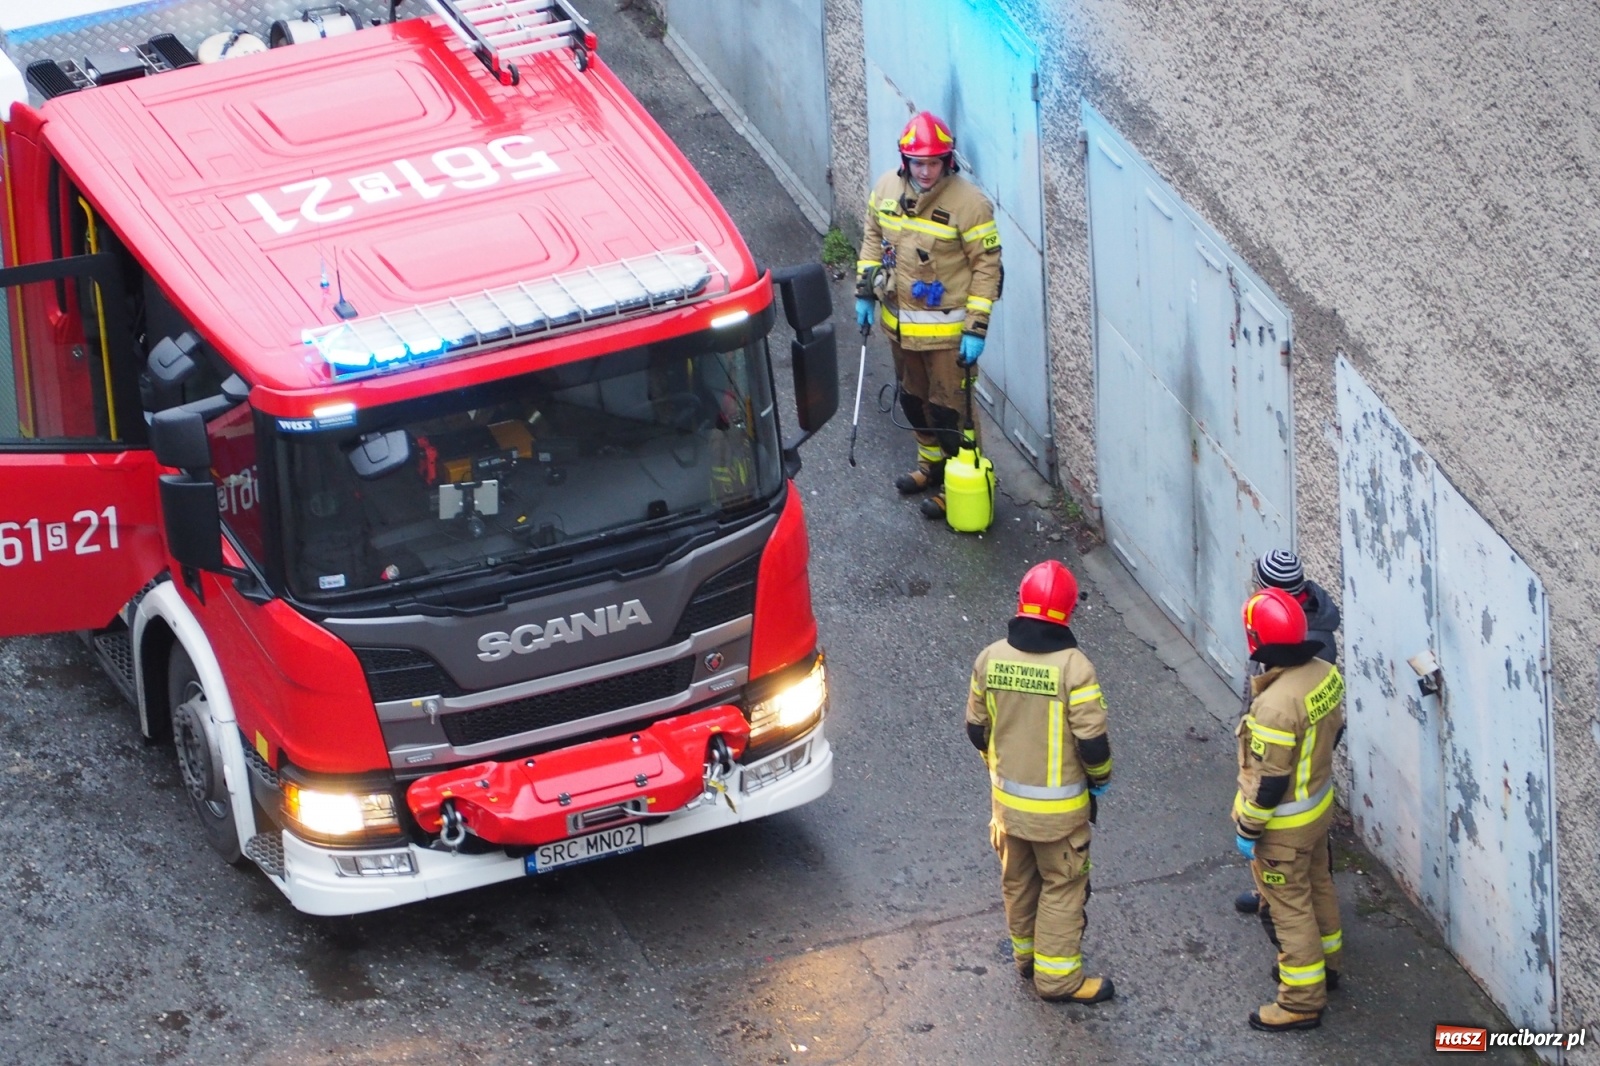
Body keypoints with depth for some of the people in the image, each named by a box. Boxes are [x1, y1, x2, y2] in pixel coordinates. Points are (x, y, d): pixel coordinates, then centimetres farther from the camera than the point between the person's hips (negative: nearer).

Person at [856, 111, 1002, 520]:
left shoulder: (969, 204, -21)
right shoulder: (886, 190, -3)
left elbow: (987, 267, -16)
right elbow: (873, 240, 13)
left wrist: (977, 328, -18)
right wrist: (865, 291, 8)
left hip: (947, 329, -6)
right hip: (899, 323, 6)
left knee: (950, 409, 2)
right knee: (913, 399, 22)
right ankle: (930, 463, 41)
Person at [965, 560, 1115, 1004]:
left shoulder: (990, 658, -8)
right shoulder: (1073, 667, -23)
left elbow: (976, 729, 3)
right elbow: (1092, 740, -21)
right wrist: (1100, 778, 0)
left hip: (1006, 798, 5)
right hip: (1058, 806, -5)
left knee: (1018, 880, 22)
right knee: (1062, 886, 9)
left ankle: (1026, 955, 38)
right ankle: (1058, 975, 14)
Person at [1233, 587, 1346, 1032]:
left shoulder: (1275, 705, -36)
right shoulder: (1325, 673, -11)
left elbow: (1269, 781, -28)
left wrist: (1246, 829, -14)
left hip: (1284, 822, -8)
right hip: (1320, 802, 8)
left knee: (1288, 907, 7)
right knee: (1318, 884, 27)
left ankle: (1303, 1000, 19)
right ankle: (1324, 961, 48)